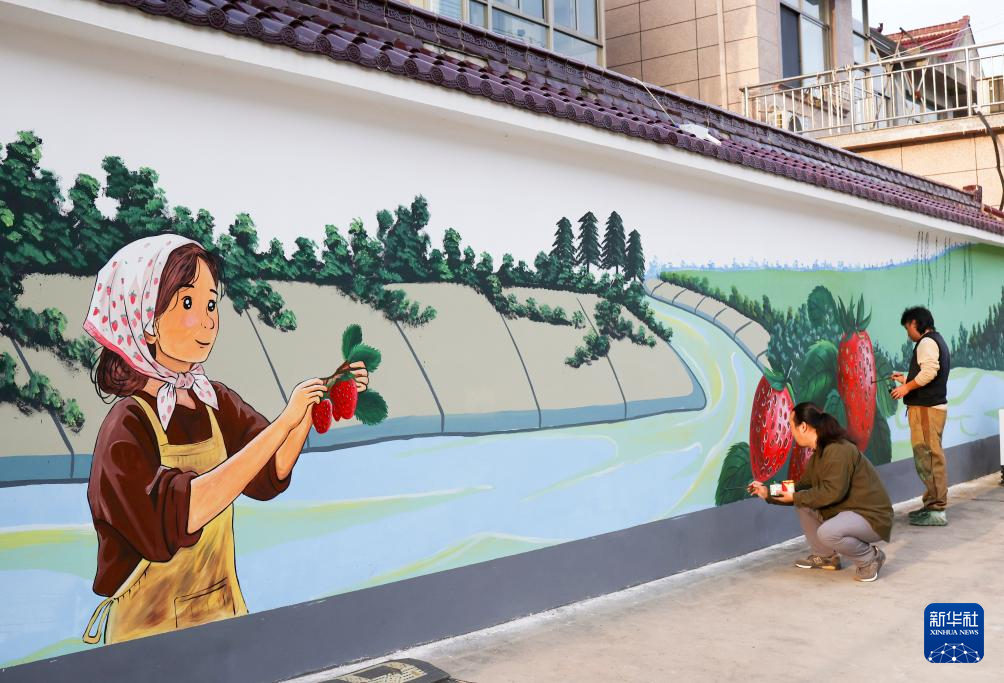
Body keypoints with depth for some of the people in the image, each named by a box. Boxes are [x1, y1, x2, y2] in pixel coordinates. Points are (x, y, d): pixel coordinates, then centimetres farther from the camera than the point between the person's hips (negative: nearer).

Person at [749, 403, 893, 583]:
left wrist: (796, 497, -18)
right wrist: (768, 494, 16)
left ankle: (870, 558, -6)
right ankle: (826, 556, 16)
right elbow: (802, 488, 18)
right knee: (803, 502, 6)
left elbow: (833, 492, -28)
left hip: (872, 518, -10)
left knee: (827, 533, -33)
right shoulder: (816, 457, 9)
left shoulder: (838, 450, -21)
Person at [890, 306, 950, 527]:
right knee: (929, 457, 13)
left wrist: (907, 387, -13)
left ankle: (937, 510, -10)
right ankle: (932, 504, 18)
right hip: (933, 405, 10)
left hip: (927, 408, -10)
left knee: (929, 457, -10)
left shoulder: (927, 342, -9)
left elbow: (929, 371, -24)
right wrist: (907, 381, 21)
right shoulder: (937, 341, 22)